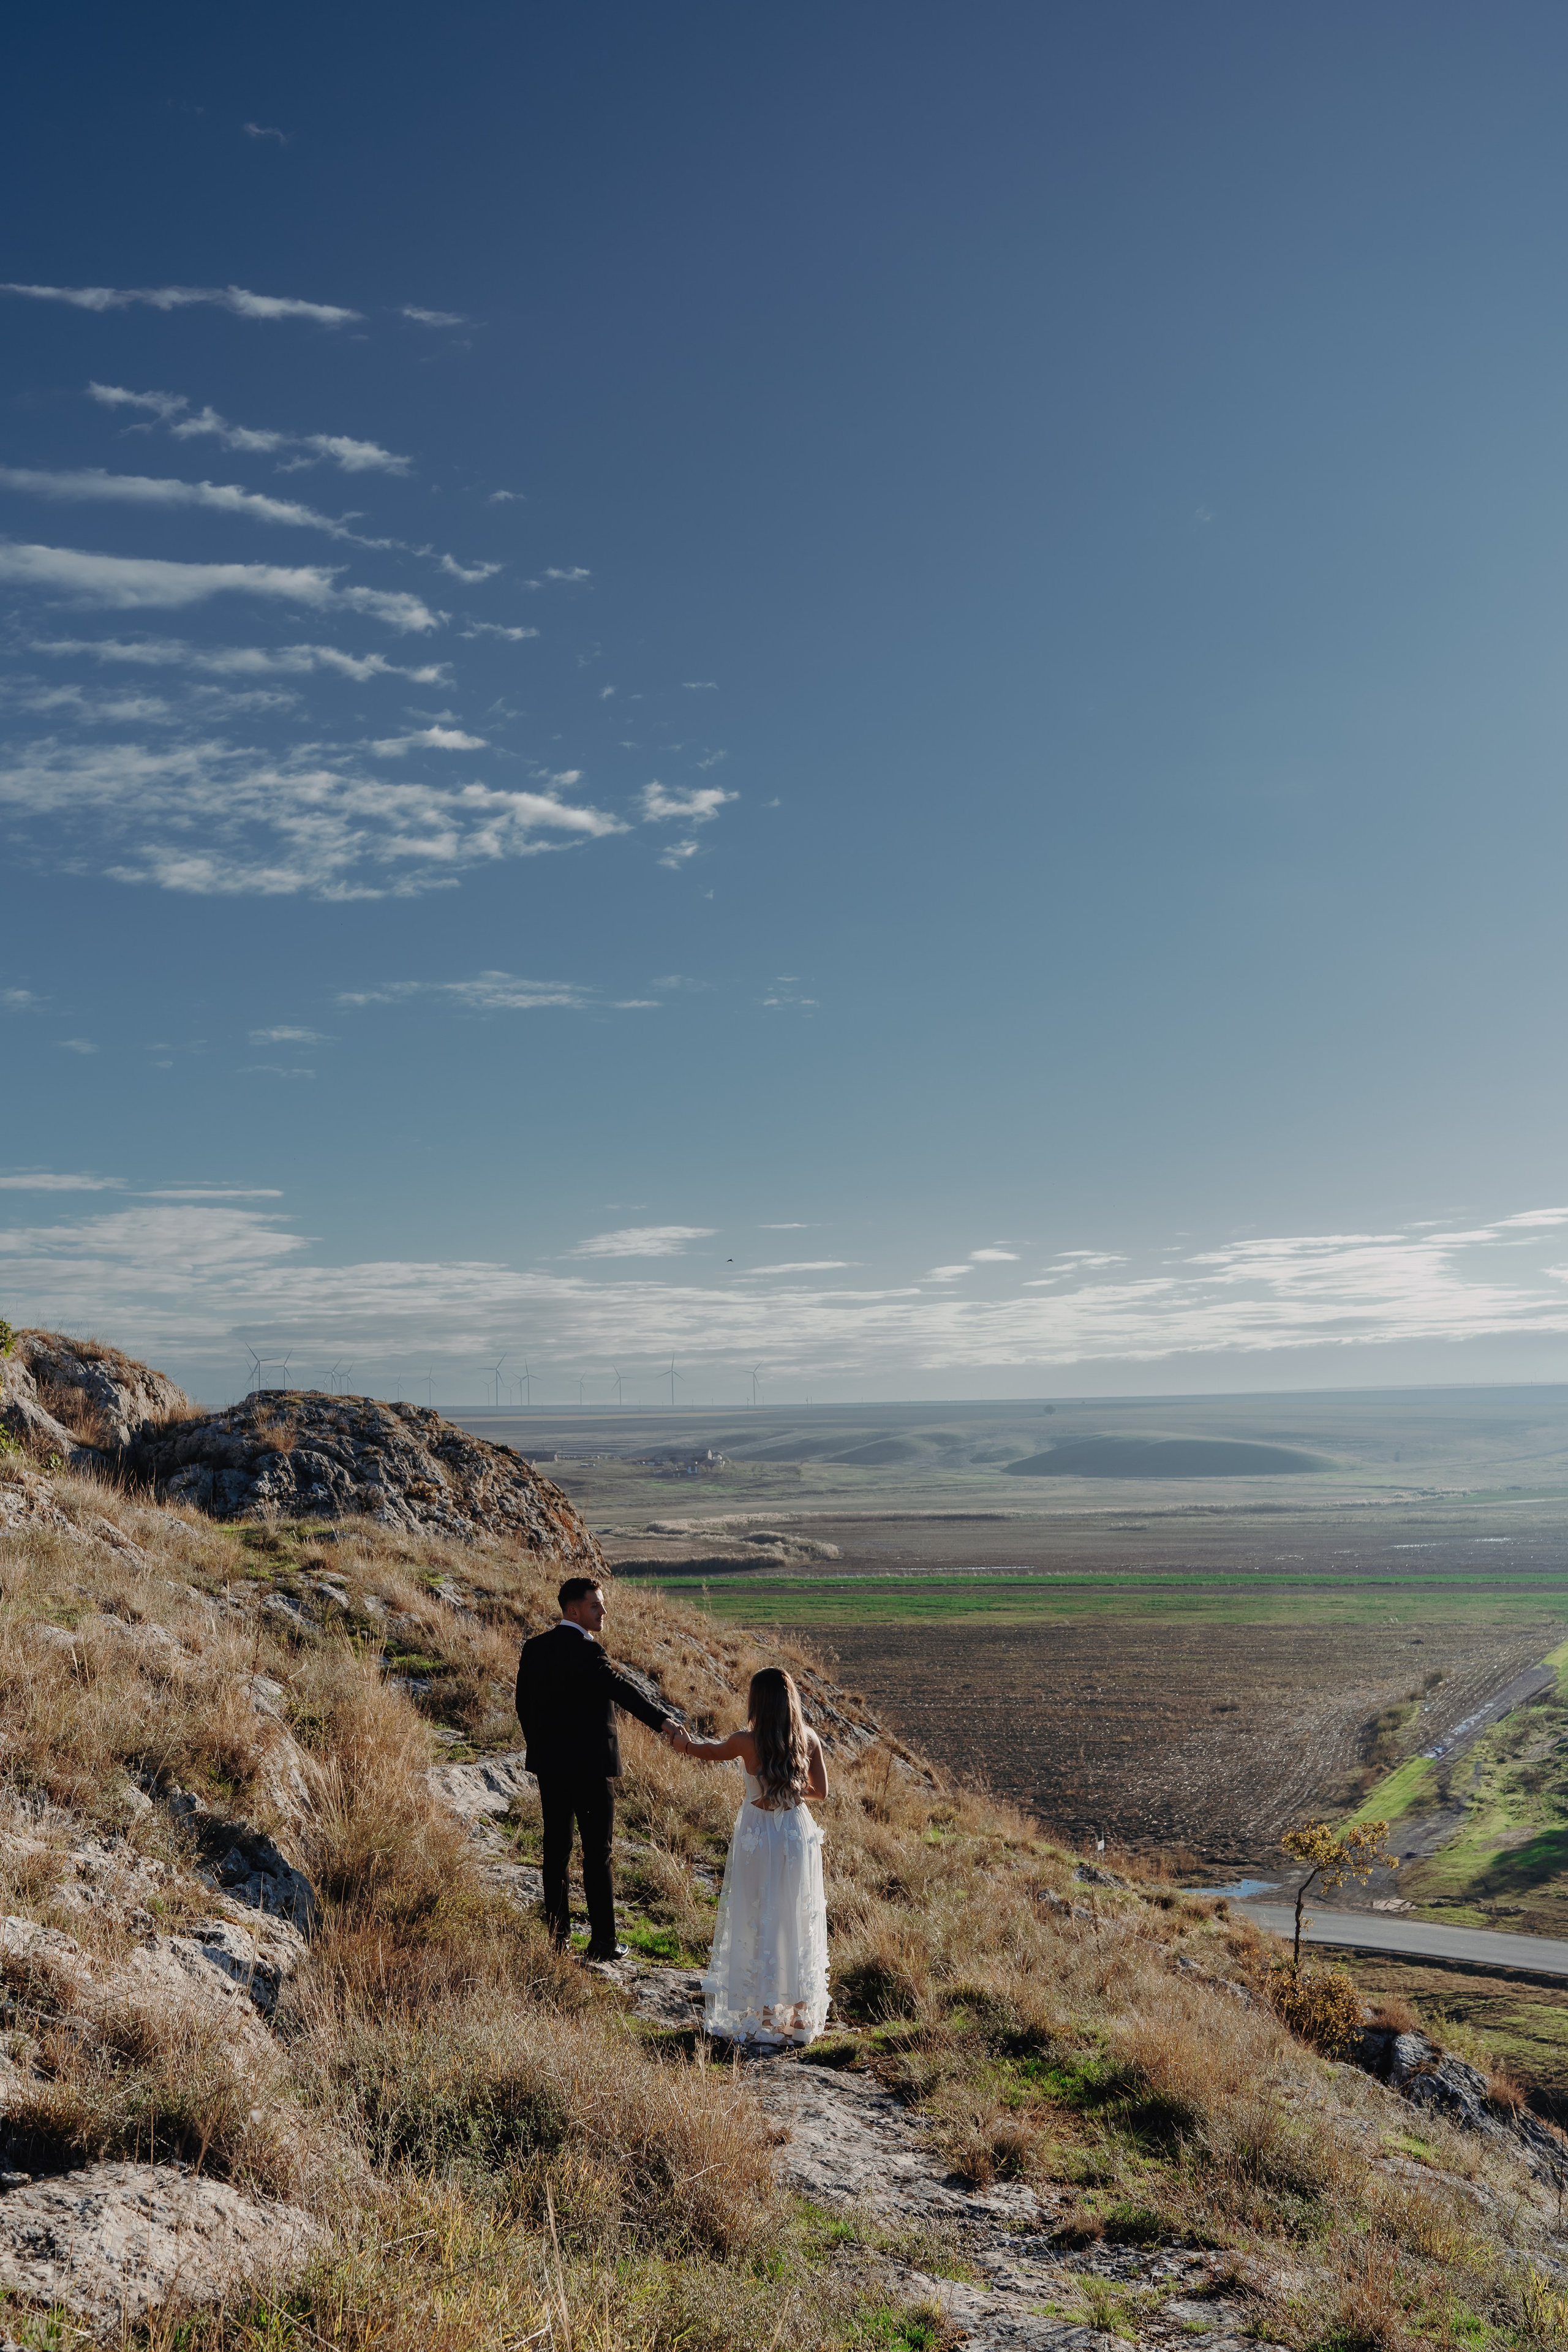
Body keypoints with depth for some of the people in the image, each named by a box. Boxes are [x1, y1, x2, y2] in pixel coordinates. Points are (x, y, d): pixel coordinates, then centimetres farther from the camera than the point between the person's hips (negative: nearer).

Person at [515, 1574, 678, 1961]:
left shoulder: (534, 1649, 5)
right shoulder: (586, 1652, -18)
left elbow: (523, 1705, 11)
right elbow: (621, 1689, -32)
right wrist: (661, 1719, -43)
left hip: (549, 1765, 7)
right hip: (590, 1766, -6)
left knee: (555, 1849, 13)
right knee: (597, 1855, 2)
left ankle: (557, 1936, 18)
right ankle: (602, 1941, 7)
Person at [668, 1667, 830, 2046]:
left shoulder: (747, 1742, -14)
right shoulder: (809, 1739, -6)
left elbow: (709, 1752, 6)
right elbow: (820, 1790, 4)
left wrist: (684, 1743, 27)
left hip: (759, 1837, -4)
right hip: (799, 1834, 4)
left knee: (758, 1928, 7)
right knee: (799, 1927, 14)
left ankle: (765, 2023, 13)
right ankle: (800, 2017, 24)